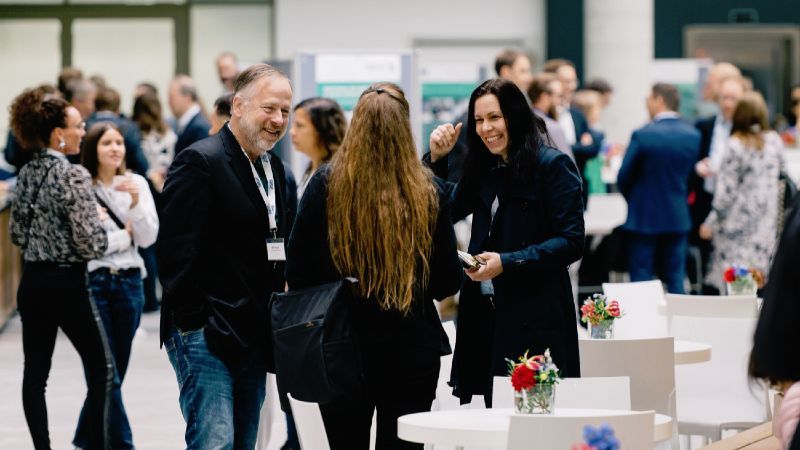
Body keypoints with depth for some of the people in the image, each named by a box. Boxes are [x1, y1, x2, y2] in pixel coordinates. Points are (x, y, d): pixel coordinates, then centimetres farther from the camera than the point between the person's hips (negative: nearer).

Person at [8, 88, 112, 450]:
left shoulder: (27, 173, 6)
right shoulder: (73, 176, -16)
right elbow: (92, 243, -20)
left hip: (32, 281, 7)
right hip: (67, 284, -7)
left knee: (35, 372, 8)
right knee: (101, 369, 7)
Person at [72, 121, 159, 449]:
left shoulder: (136, 184, 6)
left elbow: (148, 238, 2)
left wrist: (136, 202, -13)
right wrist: (125, 236, -1)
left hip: (129, 283, 4)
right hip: (93, 282, -4)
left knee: (115, 370, 11)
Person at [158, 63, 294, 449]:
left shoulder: (273, 168, 15)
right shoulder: (200, 162, -12)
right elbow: (175, 251, -16)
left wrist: (274, 322, 12)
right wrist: (192, 323, -16)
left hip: (254, 339, 8)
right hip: (206, 336, -8)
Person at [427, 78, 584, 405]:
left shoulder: (553, 165, -6)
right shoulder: (483, 169, 15)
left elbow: (571, 242, -12)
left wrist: (507, 262, -19)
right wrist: (437, 159, 5)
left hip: (536, 319, -6)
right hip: (485, 314, 6)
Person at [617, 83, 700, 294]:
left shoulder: (643, 135, -15)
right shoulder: (693, 135, -1)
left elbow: (624, 177, -7)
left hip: (644, 218, -4)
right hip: (678, 218, 4)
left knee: (641, 283, 1)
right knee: (675, 282, 9)